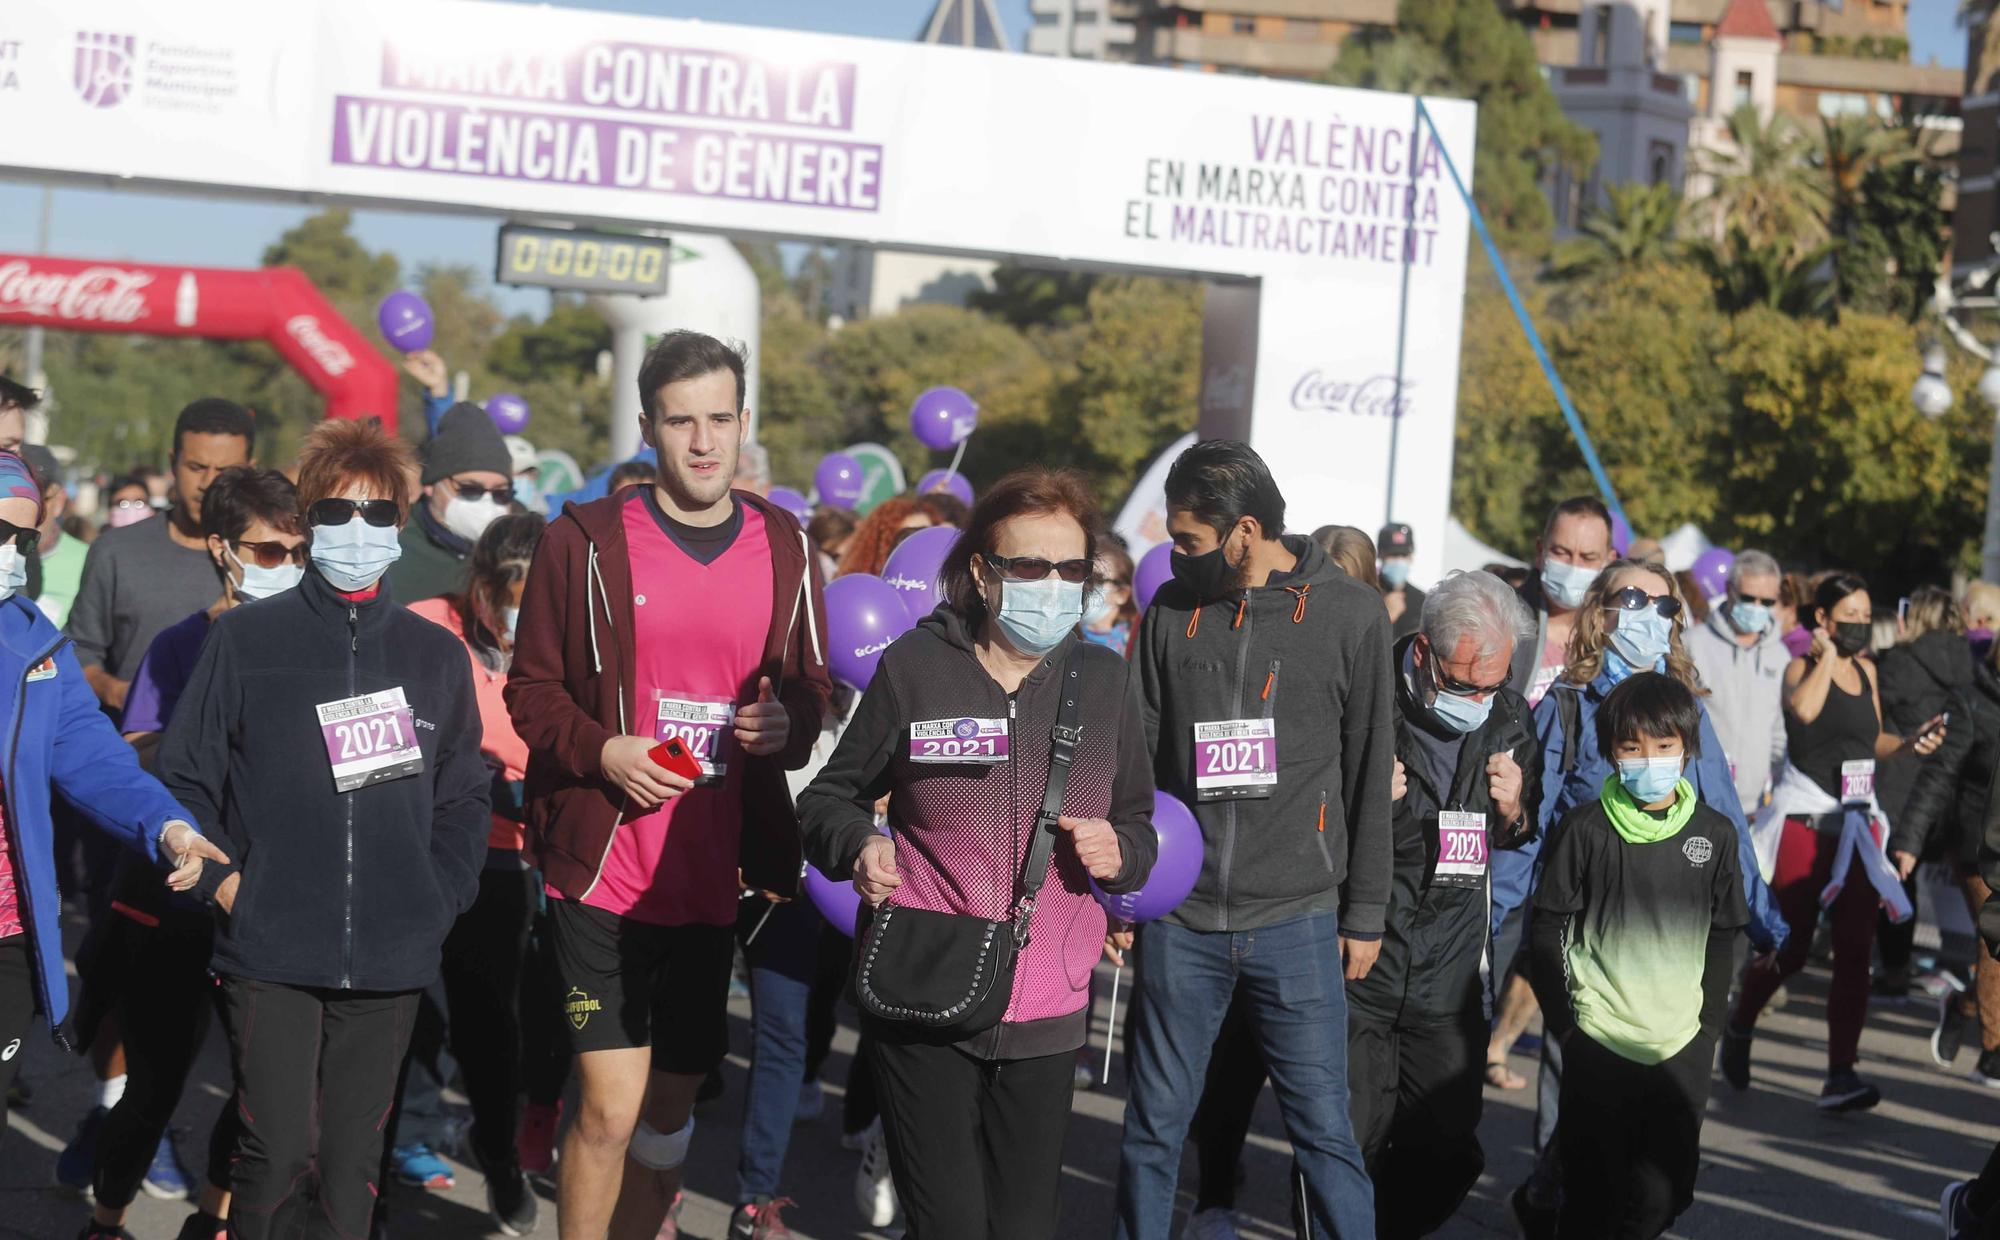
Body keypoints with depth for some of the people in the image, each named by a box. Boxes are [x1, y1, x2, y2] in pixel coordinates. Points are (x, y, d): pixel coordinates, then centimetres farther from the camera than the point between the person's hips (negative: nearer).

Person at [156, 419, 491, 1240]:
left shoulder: (435, 656, 12)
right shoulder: (245, 640, 4)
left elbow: (463, 801, 16)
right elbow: (183, 778, 4)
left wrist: (437, 902, 4)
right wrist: (226, 883, -5)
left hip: (391, 961, 3)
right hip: (270, 957, -2)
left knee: (351, 1161, 5)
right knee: (279, 1151, -10)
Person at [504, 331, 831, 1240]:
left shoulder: (784, 551, 7)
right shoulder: (586, 542, -2)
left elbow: (812, 688, 16)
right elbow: (530, 686, 2)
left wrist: (786, 723, -7)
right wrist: (599, 750, -16)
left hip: (714, 874, 4)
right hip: (602, 866, -3)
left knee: (671, 1106, 13)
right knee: (611, 1106, -9)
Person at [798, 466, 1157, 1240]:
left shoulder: (1104, 681, 7)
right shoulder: (915, 668, -2)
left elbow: (1137, 822, 17)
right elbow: (830, 797, 7)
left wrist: (1119, 852, -6)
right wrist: (860, 847, -14)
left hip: (1048, 1010, 3)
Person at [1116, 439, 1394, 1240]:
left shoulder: (1350, 614, -1)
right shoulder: (1173, 610, 5)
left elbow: (1370, 776, 3)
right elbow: (1138, 758, 10)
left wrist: (1365, 916, 3)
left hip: (1296, 923, -2)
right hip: (1180, 919, 2)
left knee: (1323, 1129, 0)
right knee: (1154, 1128, 7)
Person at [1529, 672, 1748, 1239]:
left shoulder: (1715, 834, 3)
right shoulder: (1586, 828, -4)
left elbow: (1723, 937, 11)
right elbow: (1547, 930, 0)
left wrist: (1707, 1024, 6)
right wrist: (1563, 1021, -4)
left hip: (1682, 1048, 2)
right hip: (1597, 1043, -2)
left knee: (1662, 1194, 5)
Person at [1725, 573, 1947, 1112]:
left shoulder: (1865, 671, 12)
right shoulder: (1802, 667, -5)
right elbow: (1804, 709, -28)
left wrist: (1910, 743, 5)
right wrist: (1826, 656, -15)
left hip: (1857, 823, 5)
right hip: (1804, 821, -5)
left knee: (1855, 953, -4)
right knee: (1789, 950, -3)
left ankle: (1841, 1075, -3)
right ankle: (1738, 1028, 26)